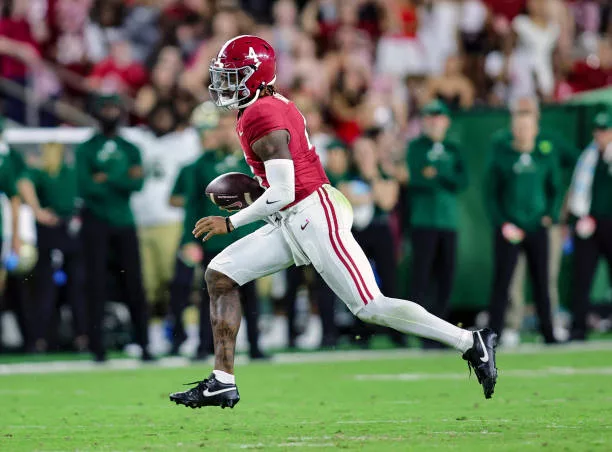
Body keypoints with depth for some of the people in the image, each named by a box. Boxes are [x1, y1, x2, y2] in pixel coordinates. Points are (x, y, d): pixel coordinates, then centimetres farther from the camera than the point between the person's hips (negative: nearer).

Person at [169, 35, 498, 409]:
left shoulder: (262, 119, -17)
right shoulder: (276, 105, 13)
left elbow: (282, 193, -20)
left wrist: (231, 223, -12)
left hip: (315, 216, -11)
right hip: (291, 224, 11)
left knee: (371, 308, -9)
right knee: (220, 275, 5)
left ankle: (472, 343, -1)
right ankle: (223, 383, 3)